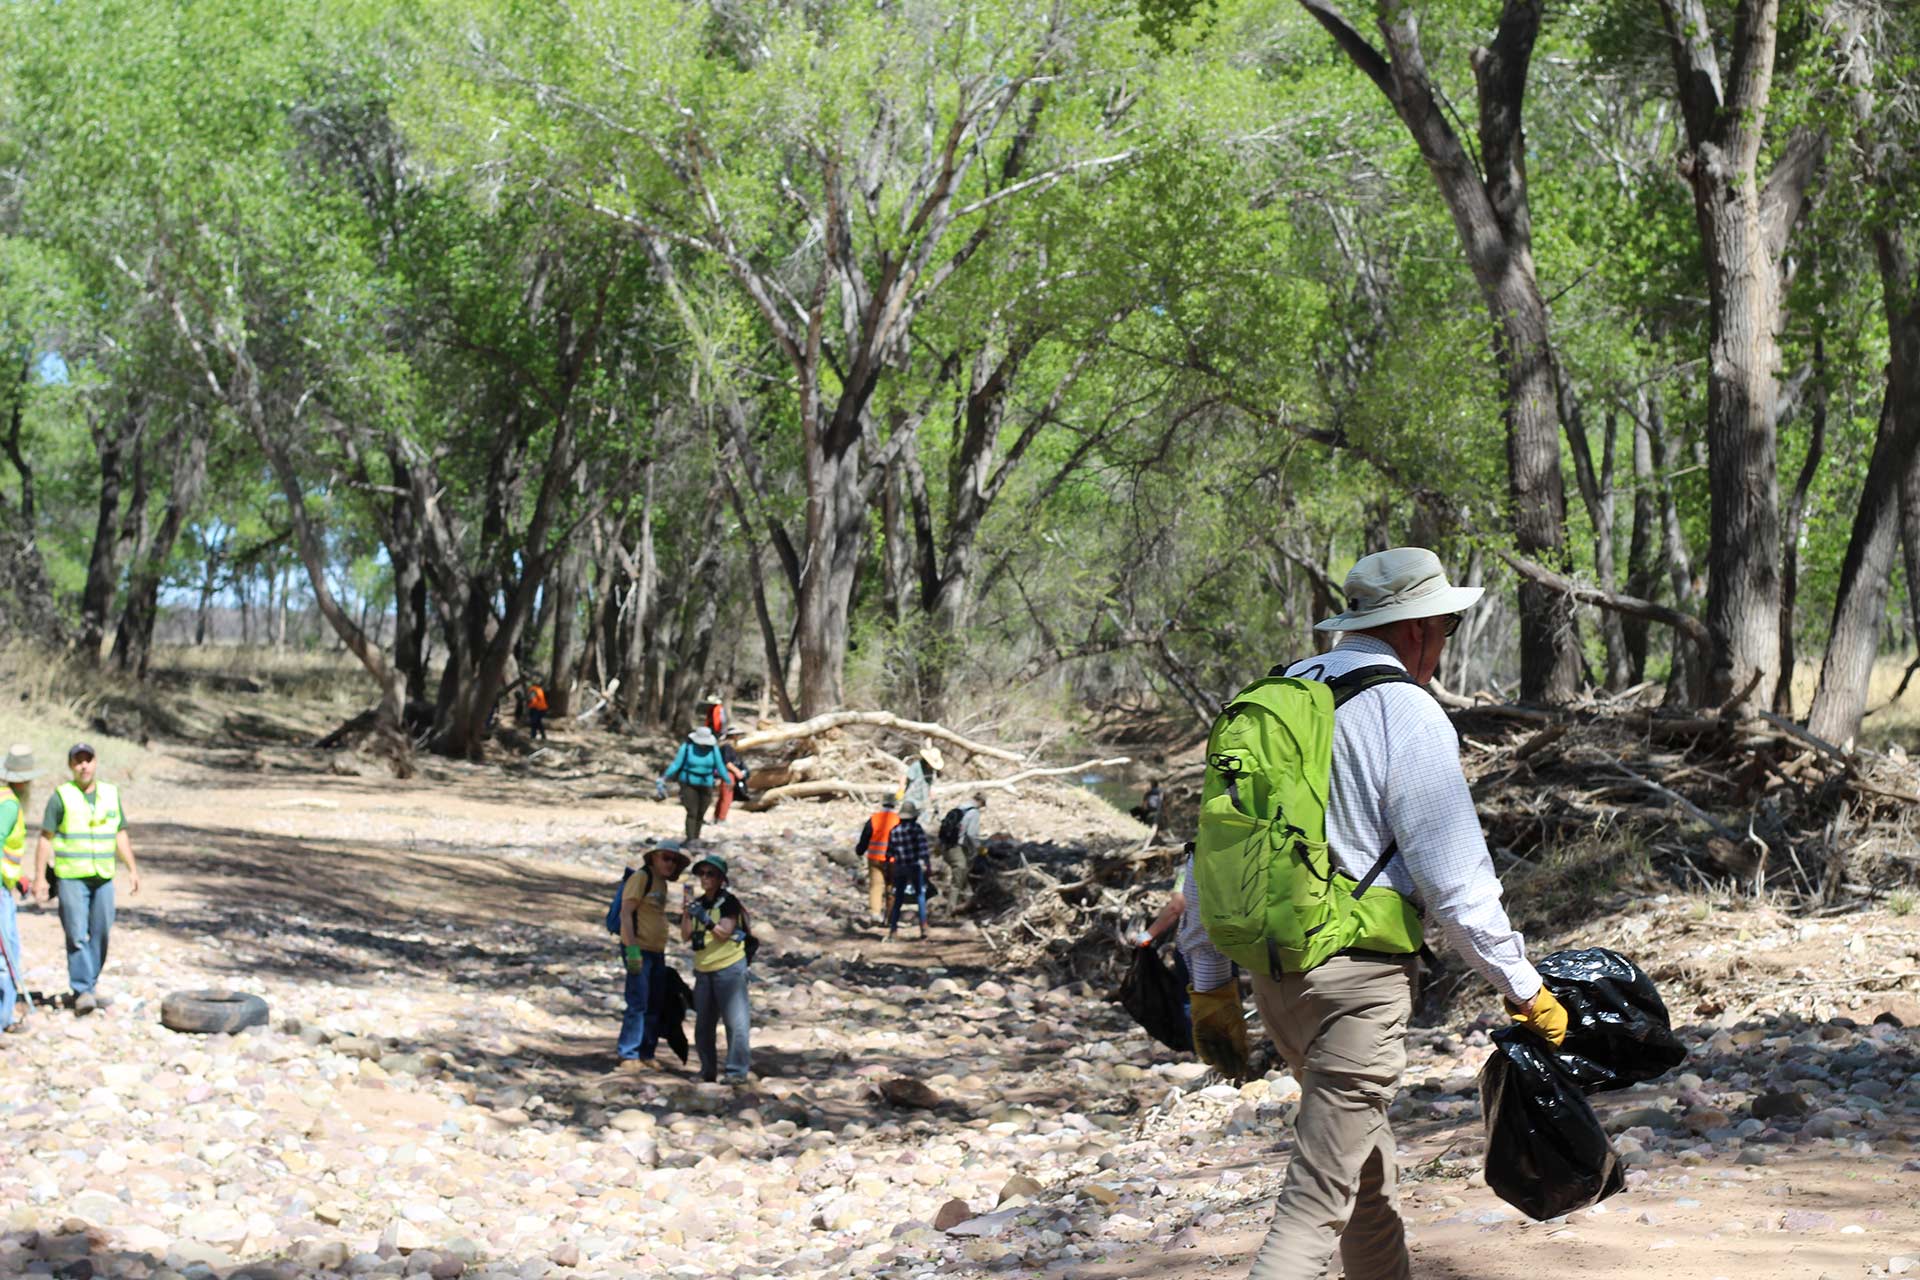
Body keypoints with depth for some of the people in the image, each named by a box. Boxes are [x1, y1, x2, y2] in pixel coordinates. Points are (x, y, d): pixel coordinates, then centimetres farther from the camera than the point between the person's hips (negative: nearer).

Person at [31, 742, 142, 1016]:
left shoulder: (111, 794, 9)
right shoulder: (61, 796, -4)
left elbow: (120, 836, 14)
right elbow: (45, 838, -4)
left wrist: (133, 869, 9)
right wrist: (40, 877, -9)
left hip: (103, 877, 4)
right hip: (70, 877, -4)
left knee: (101, 932, 6)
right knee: (77, 935, -9)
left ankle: (90, 983, 20)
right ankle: (82, 991, -9)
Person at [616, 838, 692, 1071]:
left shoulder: (662, 883, 16)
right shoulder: (641, 878, -10)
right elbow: (626, 913, -16)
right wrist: (632, 948, -23)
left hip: (656, 952, 9)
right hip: (638, 950, -9)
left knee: (655, 1005, 10)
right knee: (638, 1005, -11)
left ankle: (647, 1054, 17)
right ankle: (628, 1056, -7)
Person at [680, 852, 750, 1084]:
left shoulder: (728, 902, -5)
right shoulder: (698, 903, 11)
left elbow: (724, 933, -15)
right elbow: (686, 936, 4)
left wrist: (705, 919, -26)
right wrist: (687, 909, -7)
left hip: (729, 968, -6)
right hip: (703, 970, 6)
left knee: (735, 1021, -10)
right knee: (703, 1025, 10)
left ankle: (737, 1071, -8)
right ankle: (707, 1071, 19)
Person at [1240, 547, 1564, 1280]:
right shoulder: (1406, 715, -11)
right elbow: (1455, 882, -12)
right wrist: (1523, 990, -1)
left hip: (1272, 971, 8)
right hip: (1358, 978, -8)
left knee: (1366, 1166, 24)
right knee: (1321, 1195, -6)